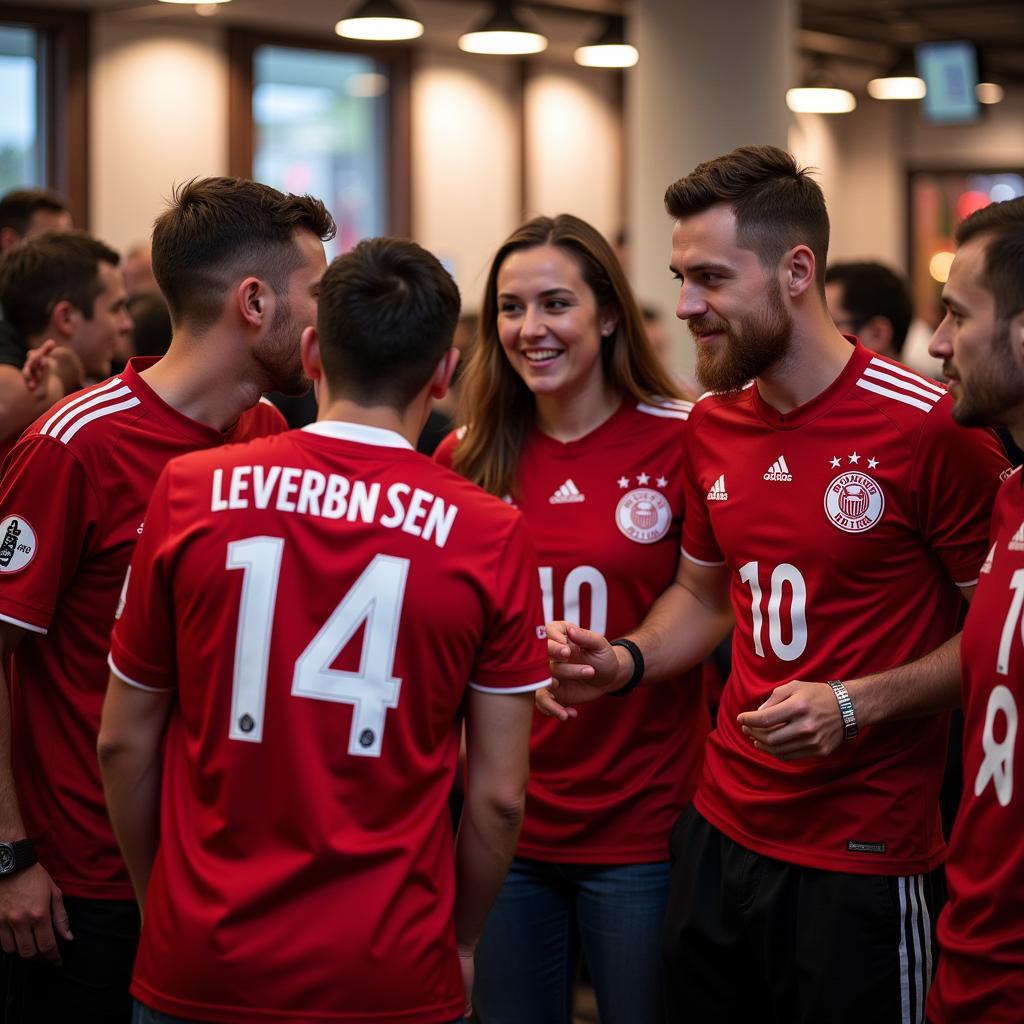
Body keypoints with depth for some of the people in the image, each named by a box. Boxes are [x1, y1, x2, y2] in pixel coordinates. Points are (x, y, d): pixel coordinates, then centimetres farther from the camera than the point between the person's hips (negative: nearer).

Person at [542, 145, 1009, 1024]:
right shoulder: (712, 425, 6)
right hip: (721, 831, 6)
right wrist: (625, 661, 0)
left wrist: (855, 705, -20)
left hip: (864, 859, -6)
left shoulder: (928, 425, -15)